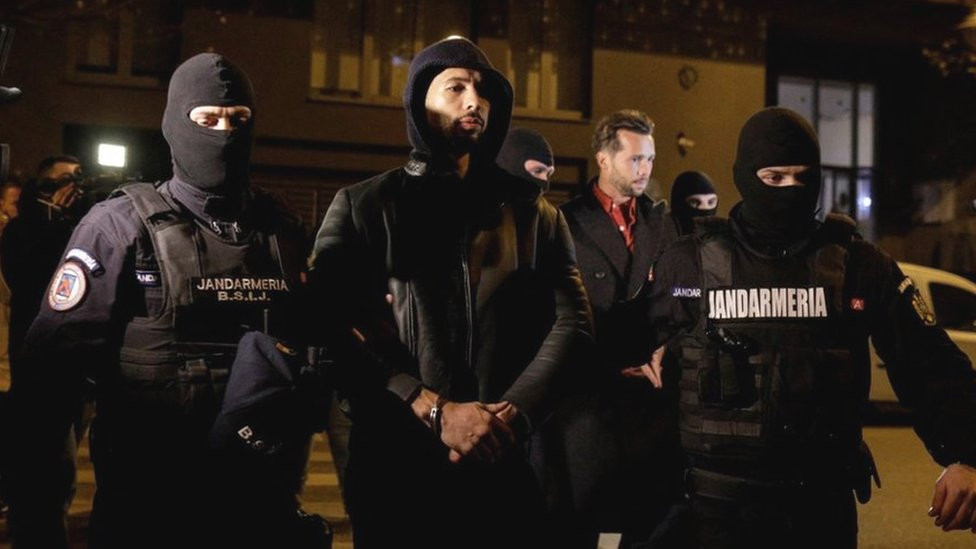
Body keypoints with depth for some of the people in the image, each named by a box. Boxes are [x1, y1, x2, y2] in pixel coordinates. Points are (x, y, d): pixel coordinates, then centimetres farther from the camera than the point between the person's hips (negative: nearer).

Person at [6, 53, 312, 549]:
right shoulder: (122, 225, -6)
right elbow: (52, 363, -9)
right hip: (147, 502, -3)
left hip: (261, 496, 3)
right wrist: (33, 507, -11)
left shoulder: (282, 230, 6)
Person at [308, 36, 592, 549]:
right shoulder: (362, 206, 3)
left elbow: (571, 319, 2)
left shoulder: (530, 208, 10)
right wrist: (436, 410, -15)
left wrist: (515, 413, -12)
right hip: (396, 464, -2)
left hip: (506, 463, 2)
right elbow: (336, 333, -7)